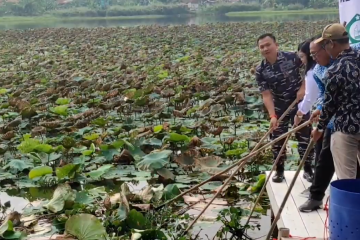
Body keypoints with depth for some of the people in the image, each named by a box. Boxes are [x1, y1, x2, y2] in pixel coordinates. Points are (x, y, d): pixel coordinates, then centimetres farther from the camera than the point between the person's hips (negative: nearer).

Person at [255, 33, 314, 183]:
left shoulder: (292, 57, -16)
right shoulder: (261, 71, -13)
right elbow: (267, 95, -16)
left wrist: (303, 87, -13)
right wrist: (272, 116, -26)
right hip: (279, 108, 1)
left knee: (305, 136, 5)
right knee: (277, 140, 6)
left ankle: (308, 169, 19)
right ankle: (279, 171, 21)